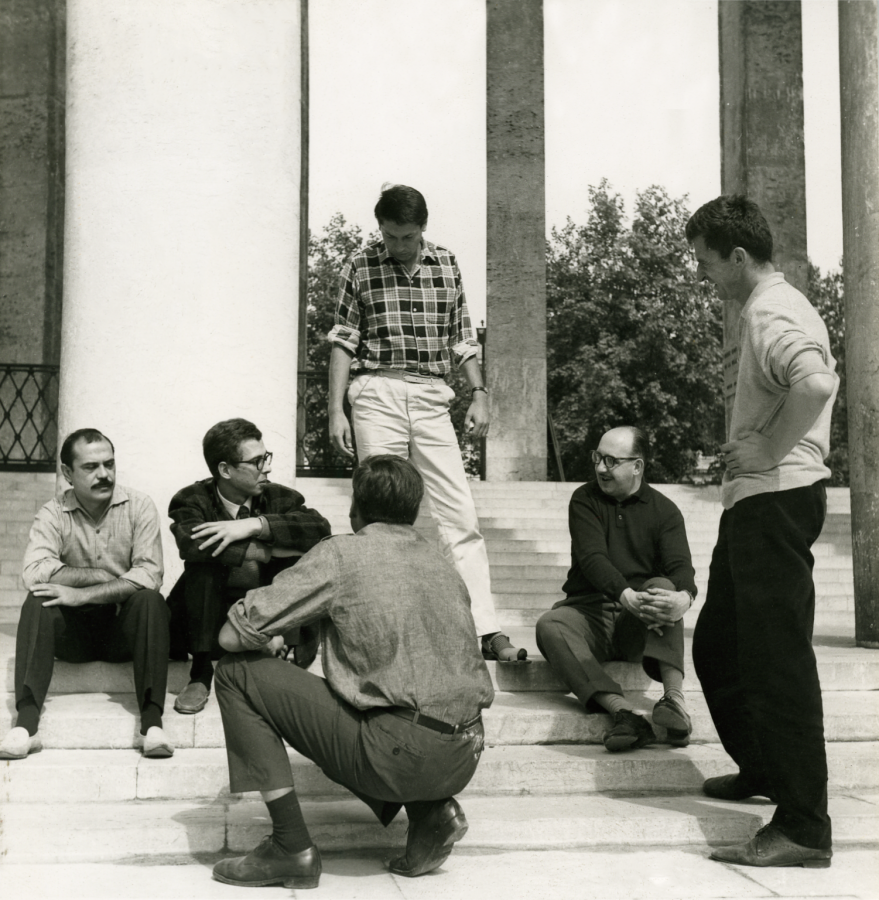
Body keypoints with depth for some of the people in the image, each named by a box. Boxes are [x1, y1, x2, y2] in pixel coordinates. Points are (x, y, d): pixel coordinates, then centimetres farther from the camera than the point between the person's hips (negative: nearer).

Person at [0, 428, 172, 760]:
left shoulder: (138, 506, -4)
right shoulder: (53, 514, -2)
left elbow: (150, 574, -17)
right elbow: (34, 573, -19)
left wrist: (82, 594, -24)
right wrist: (106, 576, -18)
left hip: (124, 626, -1)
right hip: (73, 631, 1)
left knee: (151, 600, -29)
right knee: (37, 602, -25)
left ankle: (152, 721, -35)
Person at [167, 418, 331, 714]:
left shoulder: (279, 498, 0)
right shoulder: (192, 500, -6)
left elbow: (320, 528, -20)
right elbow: (192, 546, -28)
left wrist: (255, 525, -31)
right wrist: (278, 550, -27)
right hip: (210, 622, -1)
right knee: (204, 564, -28)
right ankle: (201, 675, -18)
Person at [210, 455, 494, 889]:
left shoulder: (342, 554, -1)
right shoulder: (442, 565, 17)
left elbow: (235, 634, -3)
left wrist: (268, 643, 20)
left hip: (400, 753, -7)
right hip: (463, 761, 7)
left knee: (237, 673, 3)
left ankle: (291, 847, 2)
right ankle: (431, 810, 13)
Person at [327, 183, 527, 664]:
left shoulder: (446, 264, 10)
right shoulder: (361, 267, 3)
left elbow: (461, 338, 15)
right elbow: (343, 341, 3)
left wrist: (479, 394, 6)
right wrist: (336, 409, -2)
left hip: (432, 397, 2)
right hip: (377, 394, -2)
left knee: (460, 516, -4)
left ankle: (486, 629, -4)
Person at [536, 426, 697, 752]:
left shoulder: (664, 511, 7)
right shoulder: (585, 500, 6)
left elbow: (680, 565, -9)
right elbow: (592, 558, -11)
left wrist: (684, 597, -36)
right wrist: (627, 597, -31)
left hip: (640, 626, 0)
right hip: (590, 611, 0)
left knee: (663, 587, -31)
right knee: (549, 625, -31)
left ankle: (674, 697, -45)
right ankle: (623, 711, -49)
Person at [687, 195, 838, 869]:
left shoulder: (771, 313, -15)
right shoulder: (771, 307, 18)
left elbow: (815, 385, -34)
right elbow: (820, 377, 31)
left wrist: (768, 453, -20)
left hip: (776, 499, -11)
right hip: (755, 502, 11)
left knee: (778, 657, -9)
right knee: (716, 644, 19)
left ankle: (804, 827, -4)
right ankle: (762, 769, 34)